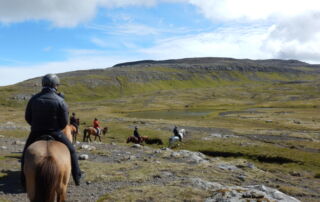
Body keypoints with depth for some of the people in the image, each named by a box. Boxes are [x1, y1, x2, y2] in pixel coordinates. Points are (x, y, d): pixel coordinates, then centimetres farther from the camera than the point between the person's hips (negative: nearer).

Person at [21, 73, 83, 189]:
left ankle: (24, 181, 27)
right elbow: (64, 122, -10)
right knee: (71, 151, 15)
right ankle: (77, 177, 18)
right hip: (55, 133, -2)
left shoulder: (34, 99, 0)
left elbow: (27, 118, 6)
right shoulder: (60, 101, -11)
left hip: (36, 132, 3)